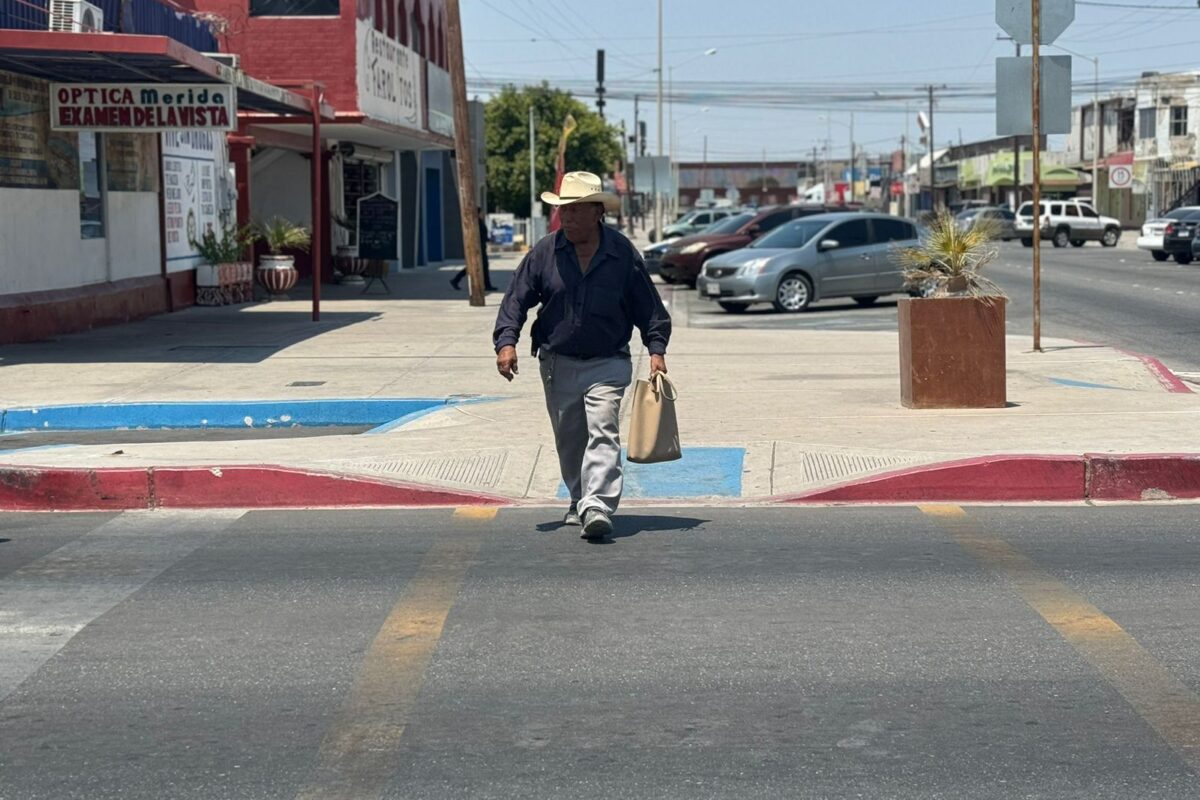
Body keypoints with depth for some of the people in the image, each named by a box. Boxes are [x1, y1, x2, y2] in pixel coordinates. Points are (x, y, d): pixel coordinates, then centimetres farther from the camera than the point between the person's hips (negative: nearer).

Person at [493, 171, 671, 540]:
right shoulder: (545, 252, -1)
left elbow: (648, 306, 3)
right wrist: (506, 341, -12)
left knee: (602, 432, -18)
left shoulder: (622, 254, -4)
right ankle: (580, 501, 30)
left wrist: (656, 349, -5)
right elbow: (516, 299, 1)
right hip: (558, 364, 3)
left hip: (606, 364, -3)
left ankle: (598, 507, -27)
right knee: (568, 440, 12)